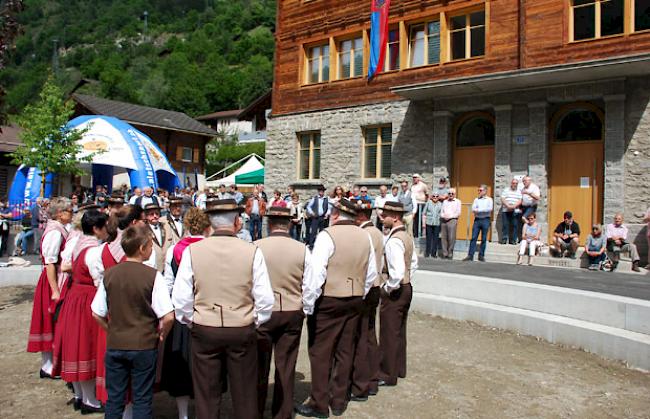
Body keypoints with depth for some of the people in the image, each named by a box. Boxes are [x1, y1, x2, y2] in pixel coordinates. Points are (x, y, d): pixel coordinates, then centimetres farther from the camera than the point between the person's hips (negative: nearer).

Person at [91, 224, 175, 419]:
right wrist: (161, 335, 1)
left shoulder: (109, 274, -2)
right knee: (142, 399, 11)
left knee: (114, 398, 16)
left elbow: (97, 314, 4)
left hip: (114, 345, 4)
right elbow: (168, 317, -18)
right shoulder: (153, 276, -15)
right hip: (144, 345, -3)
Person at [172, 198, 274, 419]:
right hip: (243, 331, 0)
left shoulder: (192, 251, -8)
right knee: (244, 395, 15)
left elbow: (180, 300, -6)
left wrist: (192, 322, 11)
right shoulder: (252, 252, -10)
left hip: (203, 331, 1)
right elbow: (265, 300, -9)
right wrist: (255, 322, 9)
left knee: (206, 396, 15)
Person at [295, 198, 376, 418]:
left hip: (328, 301, -6)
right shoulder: (365, 237, 5)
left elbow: (315, 273, -18)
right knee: (345, 351, 14)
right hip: (355, 301, 6)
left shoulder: (327, 235, -13)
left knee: (320, 352, 5)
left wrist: (307, 304, -10)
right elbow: (371, 274, 10)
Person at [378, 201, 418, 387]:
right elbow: (414, 263, 17)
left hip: (394, 291, -10)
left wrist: (389, 288, -16)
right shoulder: (407, 237, 7)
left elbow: (397, 271, -30)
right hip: (406, 288, 10)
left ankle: (388, 375, 14)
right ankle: (399, 368, 33)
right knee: (399, 332, 20)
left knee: (389, 334, 3)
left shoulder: (393, 241, -23)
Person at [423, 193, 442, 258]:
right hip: (429, 223, -1)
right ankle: (427, 252, 11)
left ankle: (434, 253, 9)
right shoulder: (428, 203, 5)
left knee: (436, 238, 1)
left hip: (437, 224, 1)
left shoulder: (440, 204, 7)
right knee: (429, 238, 2)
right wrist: (424, 222, 1)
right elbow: (424, 213, 6)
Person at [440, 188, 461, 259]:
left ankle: (450, 254, -2)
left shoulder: (458, 202, 9)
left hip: (452, 220, -4)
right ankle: (445, 253, 3)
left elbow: (458, 213, 0)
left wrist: (449, 217, -10)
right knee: (443, 237, -1)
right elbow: (441, 211, 16)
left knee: (451, 238, -8)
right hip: (443, 220, 4)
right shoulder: (445, 201, 21)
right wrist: (443, 216, -5)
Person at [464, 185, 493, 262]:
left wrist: (479, 210, -11)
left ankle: (481, 256, 9)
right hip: (477, 219, 2)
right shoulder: (476, 199, 14)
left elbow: (490, 208, -12)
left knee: (484, 239, 1)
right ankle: (470, 255, -3)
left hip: (485, 220, -2)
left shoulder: (489, 199, 6)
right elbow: (473, 209, 0)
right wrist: (484, 210, -14)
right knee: (473, 238, -3)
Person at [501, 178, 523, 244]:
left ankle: (514, 240, 3)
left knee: (515, 225, -1)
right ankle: (504, 239, 4)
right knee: (505, 225, -1)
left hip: (516, 211, 0)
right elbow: (502, 199, 2)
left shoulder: (519, 192, 11)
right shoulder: (506, 190, 11)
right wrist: (508, 206, -13)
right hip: (506, 210, 0)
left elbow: (520, 201, 1)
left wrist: (514, 206, -15)